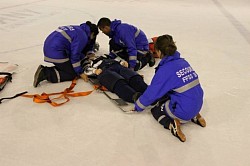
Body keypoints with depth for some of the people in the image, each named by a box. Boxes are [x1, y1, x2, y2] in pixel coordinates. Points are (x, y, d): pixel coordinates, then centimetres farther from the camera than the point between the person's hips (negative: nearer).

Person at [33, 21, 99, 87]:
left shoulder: (78, 29, 19)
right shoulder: (82, 36, -10)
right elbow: (75, 55, -14)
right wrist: (80, 73, -6)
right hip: (56, 52, -10)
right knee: (72, 74, 1)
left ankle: (44, 70, 6)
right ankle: (44, 74, -10)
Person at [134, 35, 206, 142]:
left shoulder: (165, 70, -16)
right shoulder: (183, 62, 5)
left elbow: (151, 93, -8)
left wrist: (137, 107, 10)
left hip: (183, 111, -7)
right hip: (197, 105, 7)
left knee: (155, 110, 18)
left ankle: (171, 123, -9)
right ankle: (195, 116, 17)